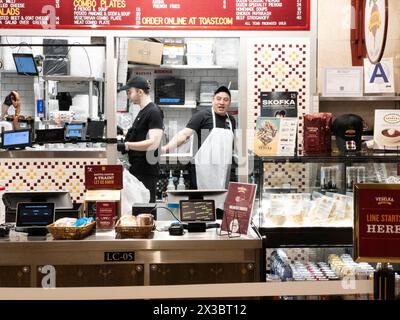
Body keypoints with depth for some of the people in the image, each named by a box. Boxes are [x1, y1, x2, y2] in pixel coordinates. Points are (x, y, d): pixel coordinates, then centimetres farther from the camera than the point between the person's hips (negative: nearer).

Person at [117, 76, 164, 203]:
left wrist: (126, 145, -27)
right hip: (137, 169, 10)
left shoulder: (154, 112, -14)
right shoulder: (142, 111, 16)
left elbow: (153, 143, -24)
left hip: (147, 173, -9)